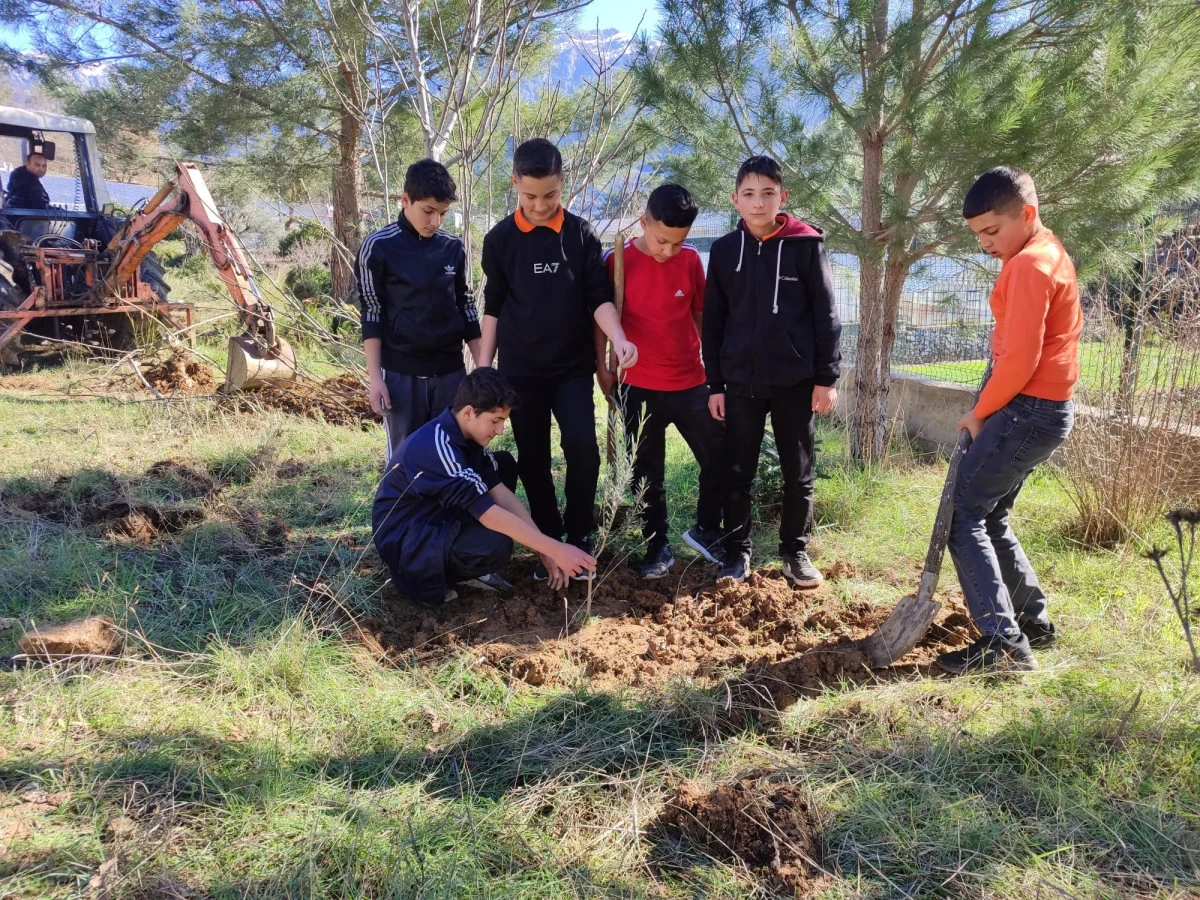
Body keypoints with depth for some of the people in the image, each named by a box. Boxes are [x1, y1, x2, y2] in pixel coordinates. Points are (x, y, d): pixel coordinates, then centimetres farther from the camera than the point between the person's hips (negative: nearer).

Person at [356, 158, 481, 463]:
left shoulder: (453, 248, 4)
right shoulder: (378, 247, -5)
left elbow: (466, 308, 11)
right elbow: (372, 315, -4)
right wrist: (375, 377, -7)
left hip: (450, 370, 3)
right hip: (401, 372, -3)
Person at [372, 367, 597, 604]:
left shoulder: (465, 434, -2)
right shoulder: (436, 447, -30)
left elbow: (501, 493, -2)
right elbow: (490, 516, -31)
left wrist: (545, 551, -6)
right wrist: (556, 550, -26)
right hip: (404, 536, -9)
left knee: (505, 464, 5)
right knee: (495, 545, -33)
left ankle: (464, 567, 6)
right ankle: (428, 577, -3)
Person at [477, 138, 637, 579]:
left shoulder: (581, 234, -1)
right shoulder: (500, 238, 1)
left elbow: (599, 297, -1)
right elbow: (493, 306, 7)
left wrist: (618, 339, -19)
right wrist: (484, 365, 4)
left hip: (573, 365, -1)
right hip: (520, 369, 1)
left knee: (582, 447, -15)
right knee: (532, 459, 6)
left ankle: (579, 536, 5)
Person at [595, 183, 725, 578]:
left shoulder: (691, 260, 0)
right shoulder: (617, 261, -8)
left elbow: (701, 314, 10)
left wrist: (713, 361, 12)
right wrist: (602, 367, 0)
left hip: (691, 383, 2)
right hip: (639, 387, -2)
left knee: (720, 460, 7)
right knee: (648, 474, 8)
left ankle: (706, 531, 29)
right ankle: (657, 549, 23)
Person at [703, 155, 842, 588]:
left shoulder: (807, 245, -2)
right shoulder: (723, 250, 4)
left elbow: (825, 315, -1)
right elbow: (713, 322, 6)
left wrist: (827, 377, -5)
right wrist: (714, 383, 3)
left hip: (796, 381, -1)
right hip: (741, 382, 1)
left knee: (799, 474, 9)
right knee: (737, 474, 6)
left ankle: (796, 552, 23)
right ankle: (737, 552, 19)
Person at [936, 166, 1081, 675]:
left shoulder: (1027, 265, -17)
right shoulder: (1051, 255, 16)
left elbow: (1019, 360, -22)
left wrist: (980, 412, -9)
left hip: (1026, 411, -10)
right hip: (1046, 410, 10)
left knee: (963, 516, -8)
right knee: (989, 515, 17)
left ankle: (1005, 643, -9)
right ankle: (1033, 622, 25)